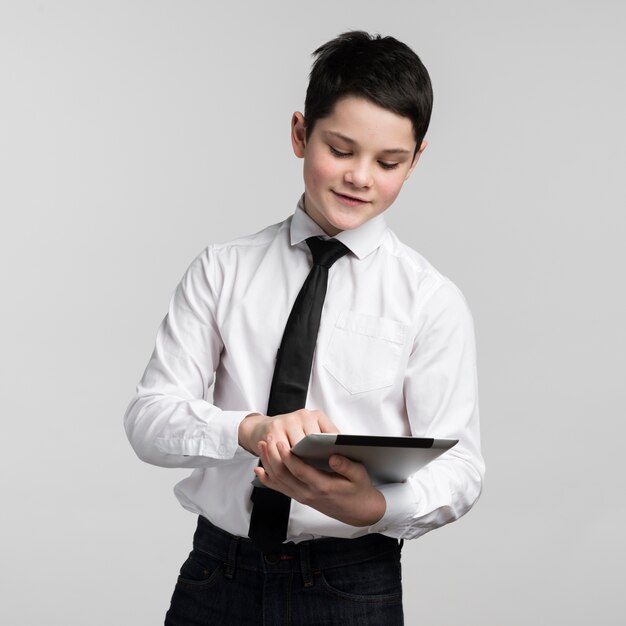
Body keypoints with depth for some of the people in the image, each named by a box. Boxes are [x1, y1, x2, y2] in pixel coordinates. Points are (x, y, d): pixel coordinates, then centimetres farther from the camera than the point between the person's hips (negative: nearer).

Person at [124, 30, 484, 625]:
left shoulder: (431, 300, -3)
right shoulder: (221, 272, 2)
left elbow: (458, 465, -5)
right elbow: (148, 418, -5)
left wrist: (374, 507, -26)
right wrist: (250, 429, -25)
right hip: (217, 575, 2)